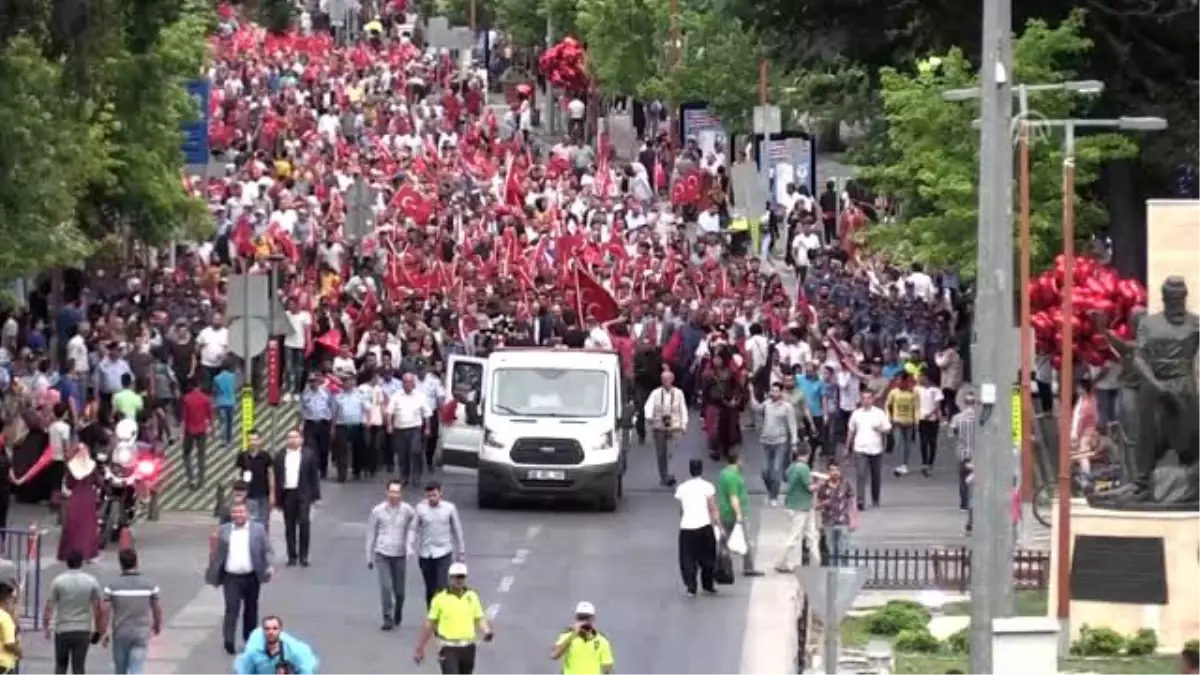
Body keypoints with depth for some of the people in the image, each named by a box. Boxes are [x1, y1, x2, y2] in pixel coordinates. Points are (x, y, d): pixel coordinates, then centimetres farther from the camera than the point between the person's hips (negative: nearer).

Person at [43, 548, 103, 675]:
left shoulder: (58, 581, -6)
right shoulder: (92, 582, -3)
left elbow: (49, 607, -5)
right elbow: (99, 609, -2)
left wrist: (46, 627, 6)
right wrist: (97, 630, 7)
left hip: (62, 630, 0)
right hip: (83, 631, 0)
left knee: (61, 665, 15)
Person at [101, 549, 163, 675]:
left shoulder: (113, 586, -7)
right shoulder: (150, 585, -3)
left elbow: (106, 611, -8)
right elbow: (157, 609, 3)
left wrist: (104, 633, 2)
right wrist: (158, 625, 23)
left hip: (120, 634, 1)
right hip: (141, 635, -1)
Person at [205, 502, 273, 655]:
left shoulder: (258, 530, 2)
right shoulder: (223, 531, 3)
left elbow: (267, 550, 1)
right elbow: (217, 553, 5)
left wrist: (269, 566, -14)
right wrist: (212, 572, 2)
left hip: (251, 577, 1)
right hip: (231, 577, -1)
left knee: (251, 609, 13)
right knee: (232, 609, -10)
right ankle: (228, 641, -10)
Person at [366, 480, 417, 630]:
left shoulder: (407, 511, -4)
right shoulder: (378, 511, -3)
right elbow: (371, 534, 7)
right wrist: (369, 557, 9)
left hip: (399, 555, 1)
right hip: (382, 555, -1)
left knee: (399, 590, 7)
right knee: (385, 587, -14)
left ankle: (397, 616, 32)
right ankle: (388, 619, -8)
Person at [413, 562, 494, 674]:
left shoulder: (472, 597, 4)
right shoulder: (440, 598, -6)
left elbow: (480, 619, 9)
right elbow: (429, 624, -1)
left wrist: (487, 632, -13)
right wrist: (420, 648, 2)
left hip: (468, 648, 4)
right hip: (448, 648, -4)